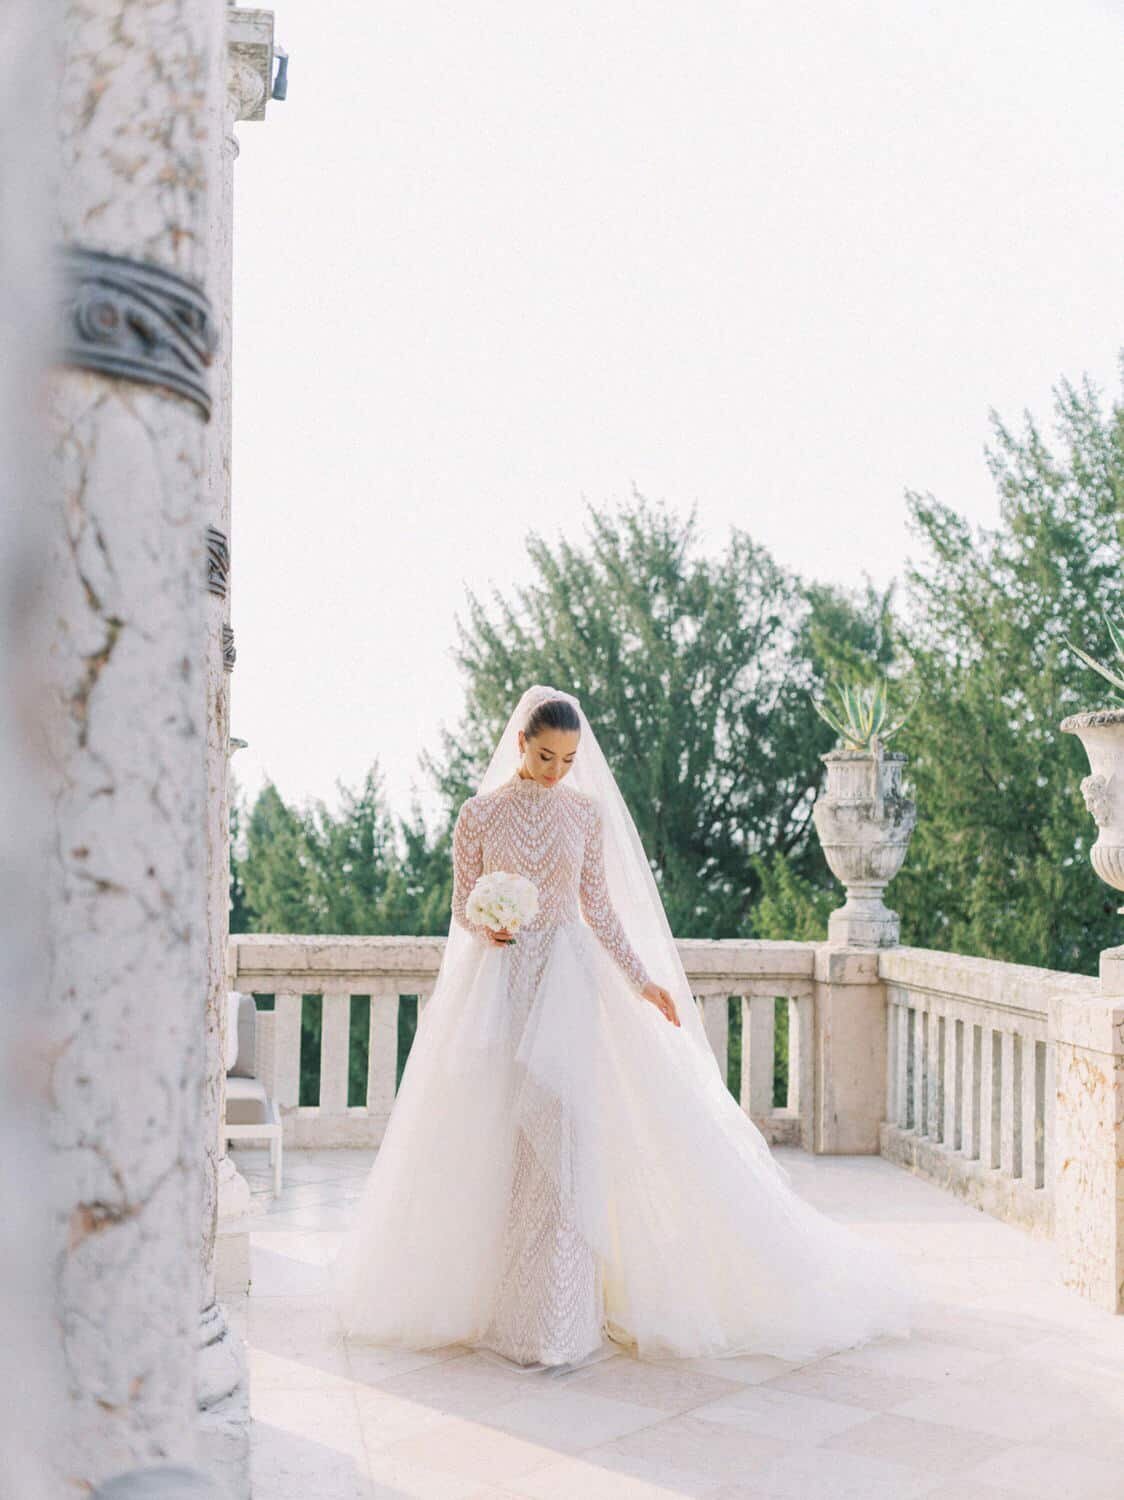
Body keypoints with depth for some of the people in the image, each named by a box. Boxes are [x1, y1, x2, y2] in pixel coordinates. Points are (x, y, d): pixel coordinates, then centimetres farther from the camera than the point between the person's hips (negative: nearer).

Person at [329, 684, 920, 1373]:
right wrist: (486, 927, -17)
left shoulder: (587, 812, 4)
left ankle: (556, 1321, -1)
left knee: (562, 1134, -7)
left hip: (568, 981, 0)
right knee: (495, 1138, 3)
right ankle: (495, 1293, 20)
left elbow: (598, 907, 8)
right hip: (498, 983, 0)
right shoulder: (480, 814, 1)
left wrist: (643, 981, 4)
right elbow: (463, 906, 5)